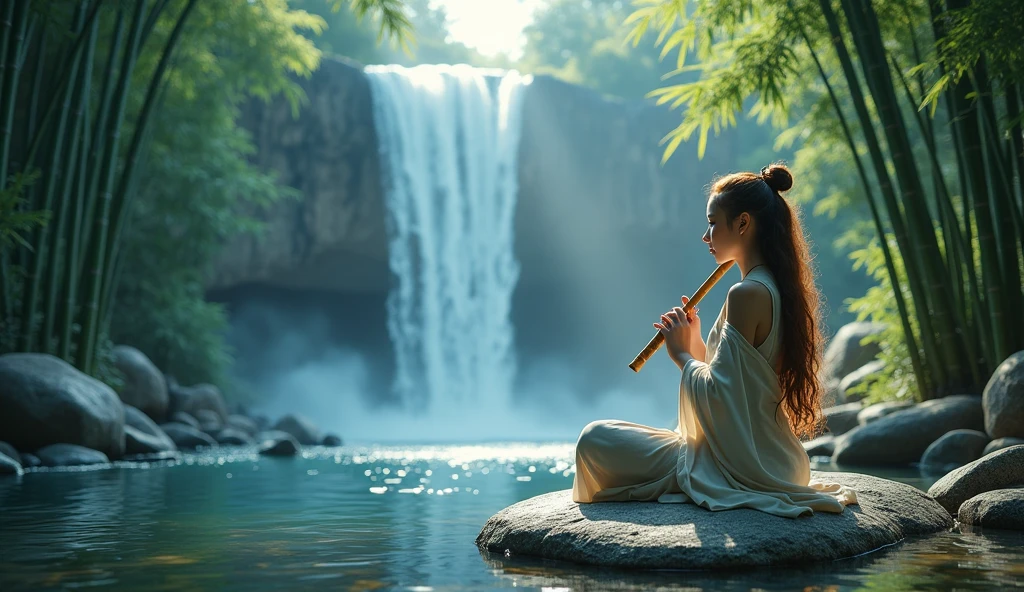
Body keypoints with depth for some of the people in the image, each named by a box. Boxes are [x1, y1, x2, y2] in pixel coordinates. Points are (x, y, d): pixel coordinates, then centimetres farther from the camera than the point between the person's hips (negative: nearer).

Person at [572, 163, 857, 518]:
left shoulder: (747, 294, -22)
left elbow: (717, 397, -24)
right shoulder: (777, 289, 8)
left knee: (594, 439, -7)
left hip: (736, 468, -10)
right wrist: (695, 344, 4)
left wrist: (682, 355, -8)